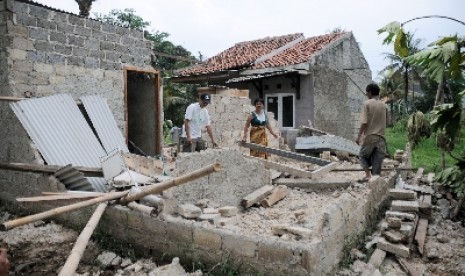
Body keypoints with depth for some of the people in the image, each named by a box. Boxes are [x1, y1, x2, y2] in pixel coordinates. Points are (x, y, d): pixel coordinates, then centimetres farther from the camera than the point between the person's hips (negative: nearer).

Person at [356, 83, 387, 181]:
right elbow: (386, 121, 14)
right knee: (377, 160, 7)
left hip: (370, 137, -4)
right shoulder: (383, 105, 8)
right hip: (381, 137, 4)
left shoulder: (367, 103, -8)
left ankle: (368, 174, 3)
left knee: (363, 155, 16)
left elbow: (364, 122, -14)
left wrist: (359, 136, -9)